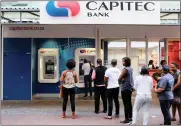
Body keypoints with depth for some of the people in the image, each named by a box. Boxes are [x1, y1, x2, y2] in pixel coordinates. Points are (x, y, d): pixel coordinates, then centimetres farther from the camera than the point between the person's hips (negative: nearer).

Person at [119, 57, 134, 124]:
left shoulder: (125, 69, -15)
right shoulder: (130, 68, 11)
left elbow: (120, 78, -16)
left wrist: (122, 78, 2)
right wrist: (123, 78, 0)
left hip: (125, 88, -9)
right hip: (130, 87, 9)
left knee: (126, 104, -5)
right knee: (129, 103, 13)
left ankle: (126, 119, -2)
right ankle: (130, 117, 20)